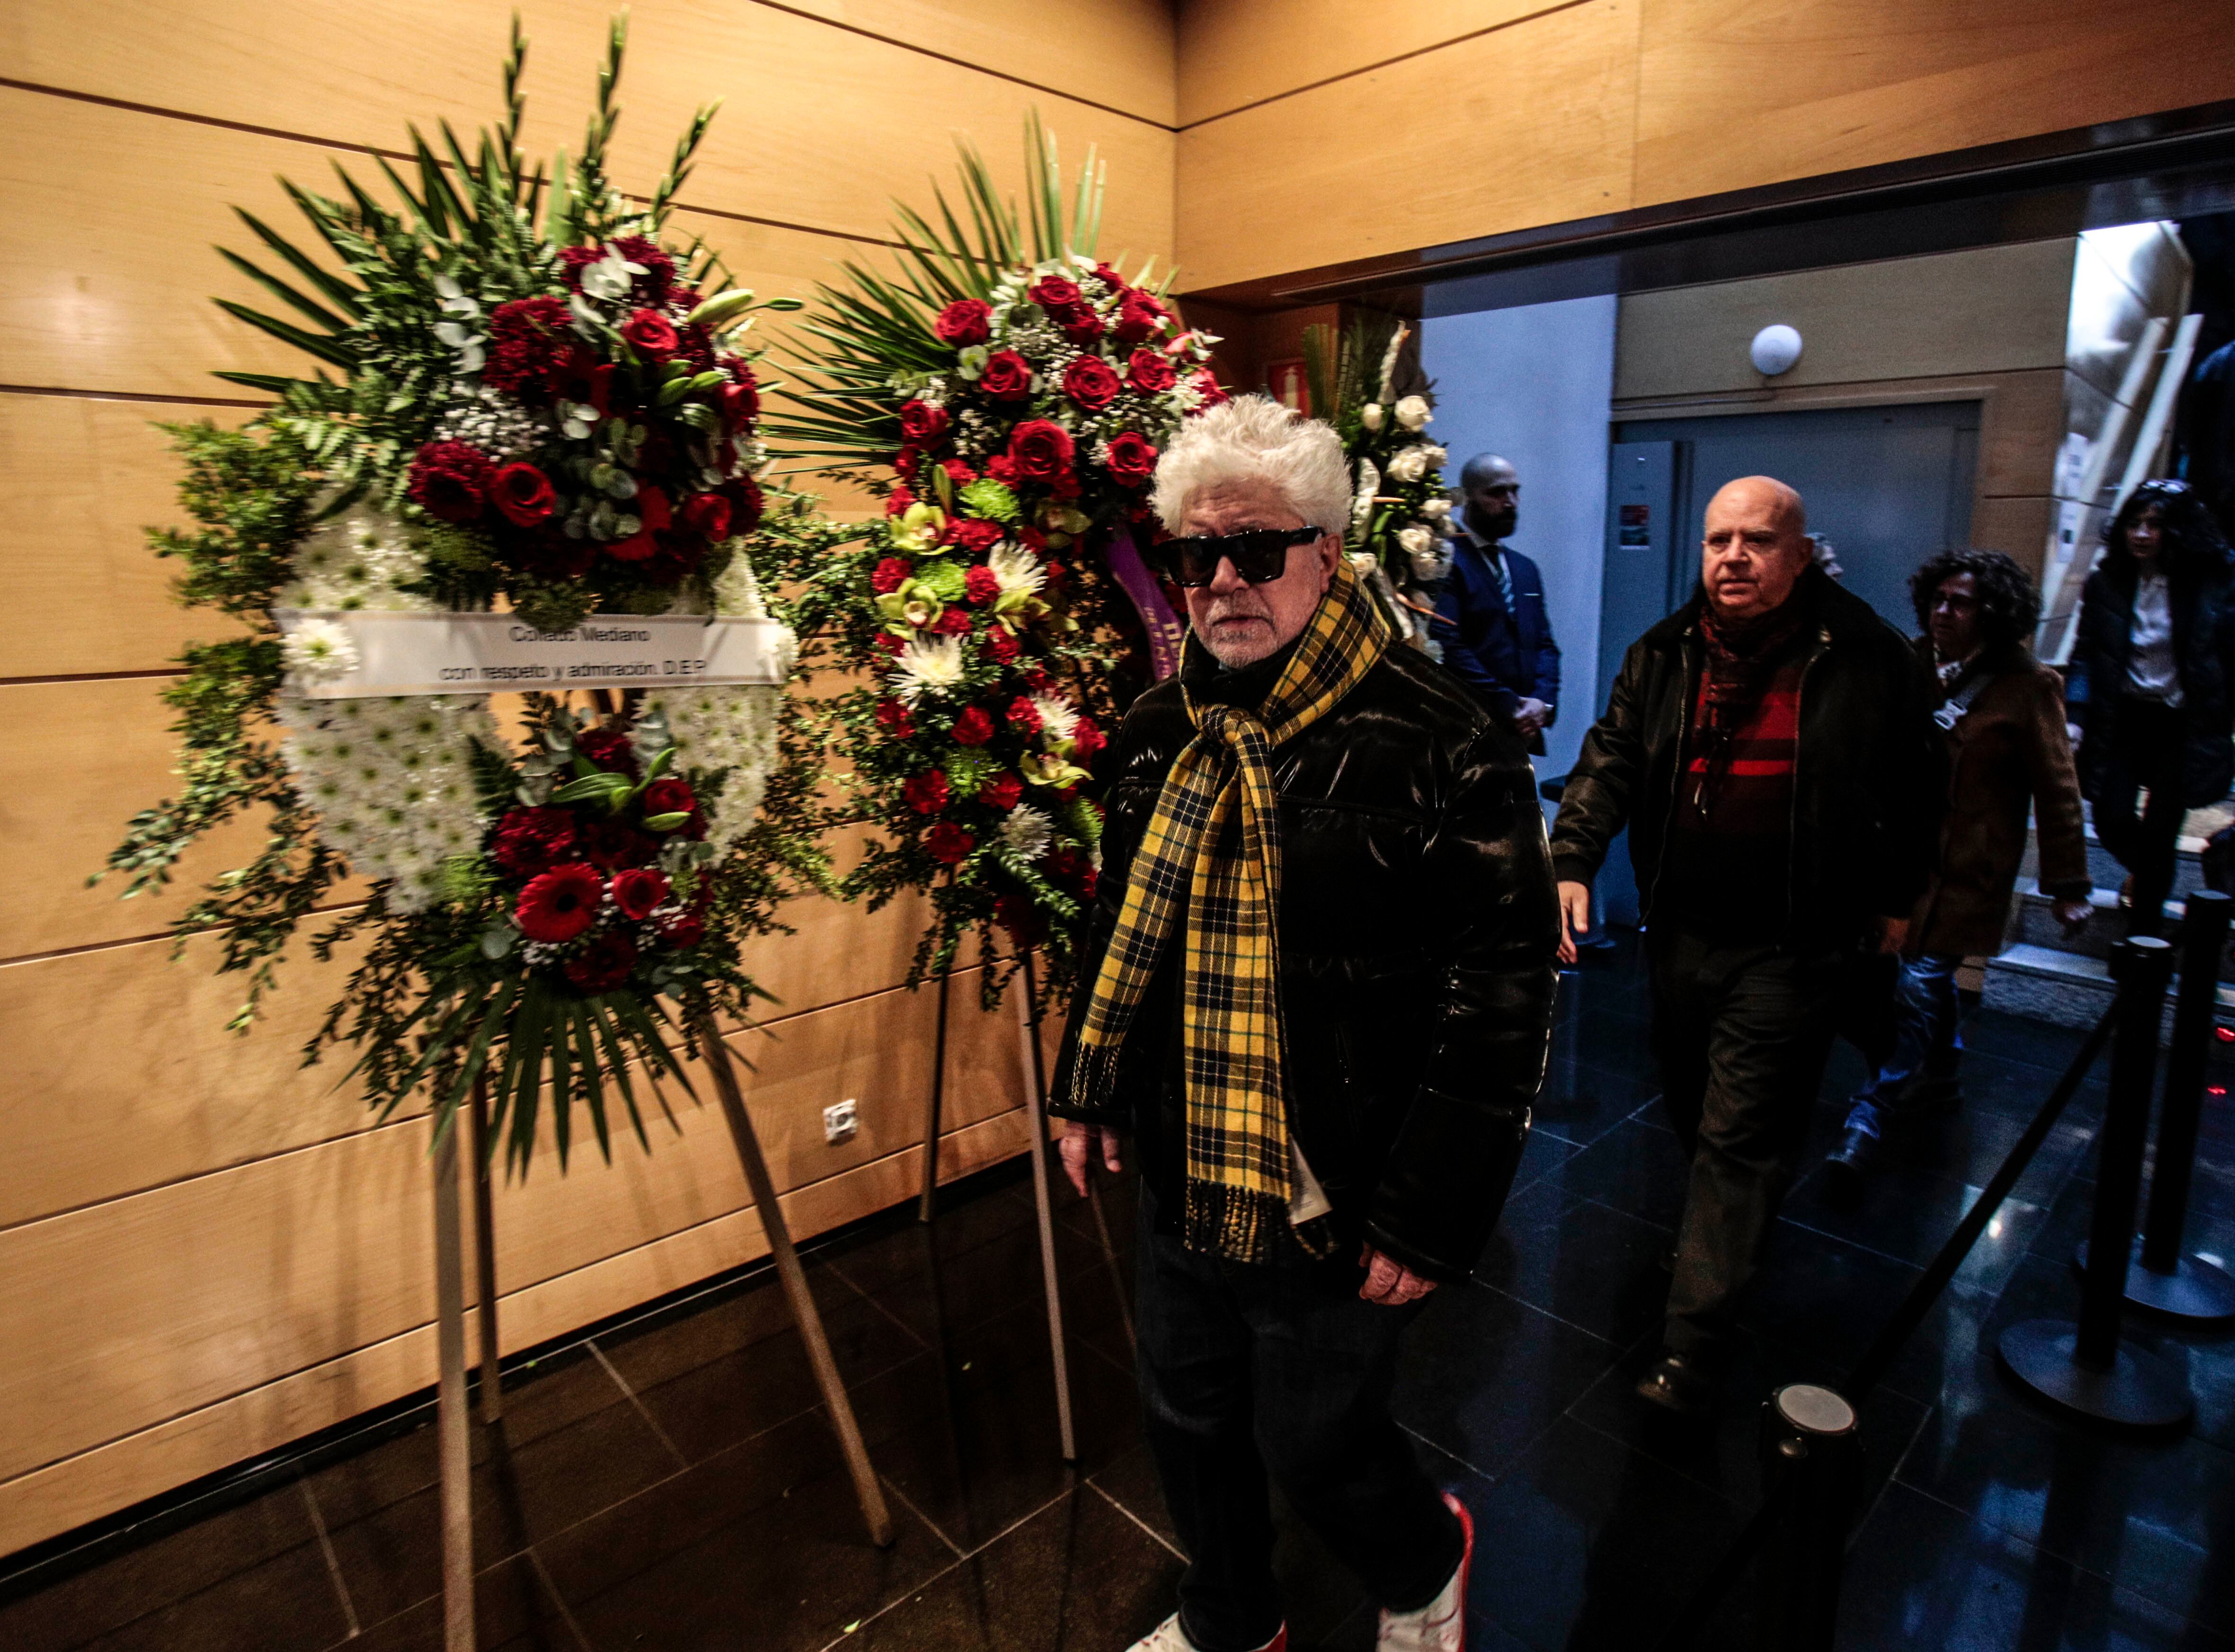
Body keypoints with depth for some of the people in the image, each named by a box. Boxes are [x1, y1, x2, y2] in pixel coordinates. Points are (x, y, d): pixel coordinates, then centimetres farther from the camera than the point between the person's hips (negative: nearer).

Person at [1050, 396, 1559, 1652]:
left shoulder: (1443, 748, -19)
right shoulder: (1159, 734, 2)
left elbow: (1503, 999, -18)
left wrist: (1428, 1218, -16)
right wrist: (1089, 1094, 15)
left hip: (1338, 1205, -6)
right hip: (1183, 1175, 7)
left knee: (1313, 1441, 13)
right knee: (1189, 1420, 23)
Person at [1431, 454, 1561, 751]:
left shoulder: (1526, 568, 19)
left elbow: (1545, 645, 18)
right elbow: (1447, 645, -16)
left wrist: (1543, 701, -2)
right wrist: (1509, 705, -14)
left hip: (1523, 731, 7)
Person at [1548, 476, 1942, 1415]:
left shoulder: (1868, 659, -4)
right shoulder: (1664, 656, 4)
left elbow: (1916, 791, 6)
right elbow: (1611, 761, -2)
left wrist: (1896, 901, 10)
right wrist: (1571, 862, -16)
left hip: (1788, 948, -4)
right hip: (1680, 932, 4)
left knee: (1741, 1137, -4)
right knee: (1689, 1109, 19)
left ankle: (1691, 1344, 3)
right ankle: (1731, 1229, 47)